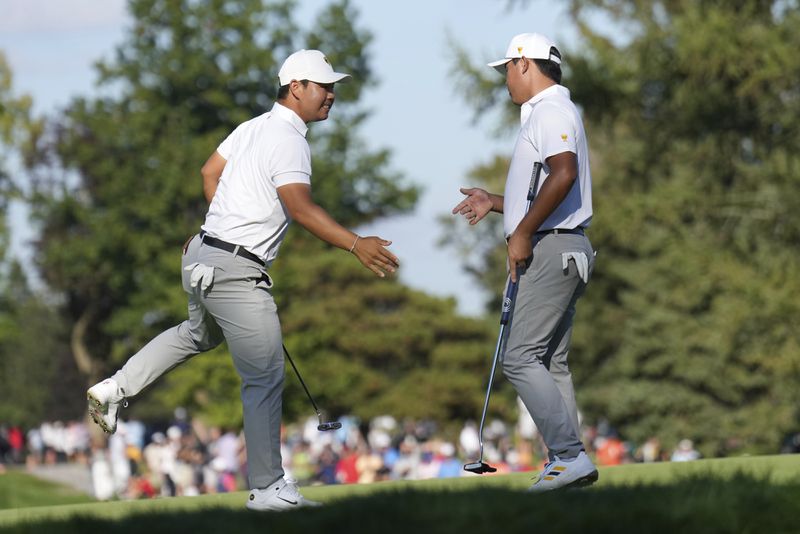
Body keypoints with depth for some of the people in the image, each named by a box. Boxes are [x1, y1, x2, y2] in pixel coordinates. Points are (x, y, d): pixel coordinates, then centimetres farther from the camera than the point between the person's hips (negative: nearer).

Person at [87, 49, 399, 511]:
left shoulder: (254, 127, 11)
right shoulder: (289, 141, -17)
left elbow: (210, 173, 22)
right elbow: (300, 207, -31)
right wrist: (356, 244, -38)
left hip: (205, 256, 10)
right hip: (235, 271, -10)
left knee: (199, 334, 37)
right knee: (266, 378, -4)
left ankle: (115, 390, 35)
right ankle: (268, 488, 0)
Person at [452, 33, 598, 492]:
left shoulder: (550, 111, -11)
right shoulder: (547, 113, 23)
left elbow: (563, 174, -29)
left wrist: (522, 233, -25)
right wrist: (494, 203, 30)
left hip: (550, 249, -11)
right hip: (559, 251, 11)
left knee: (522, 356, -13)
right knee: (552, 361, 11)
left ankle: (570, 455, -17)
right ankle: (568, 464, 11)